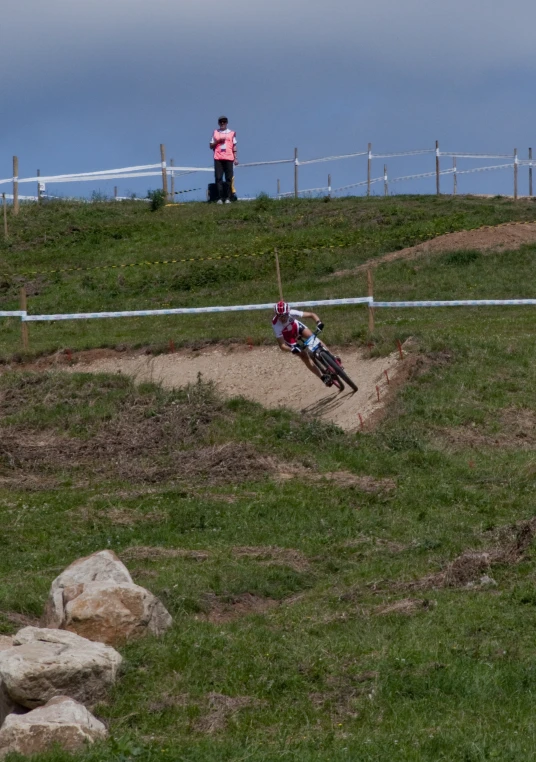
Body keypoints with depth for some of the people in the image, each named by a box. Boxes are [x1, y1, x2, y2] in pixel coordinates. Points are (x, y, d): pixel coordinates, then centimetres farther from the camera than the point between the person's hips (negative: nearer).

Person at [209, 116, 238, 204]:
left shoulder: (231, 133, 12)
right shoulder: (215, 133, 13)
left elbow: (234, 146, 11)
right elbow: (211, 146, 13)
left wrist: (236, 158, 5)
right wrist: (218, 141, -5)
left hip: (229, 158, 0)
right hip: (218, 158, 1)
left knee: (229, 178, -3)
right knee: (218, 178, -6)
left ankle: (228, 197, -2)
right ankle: (220, 198, -6)